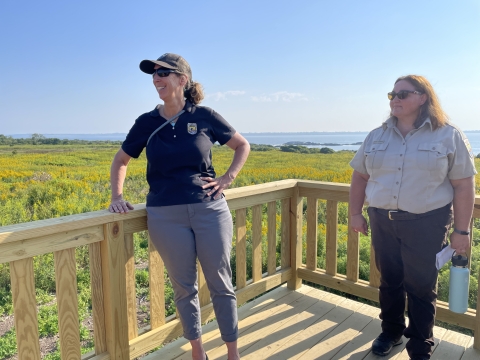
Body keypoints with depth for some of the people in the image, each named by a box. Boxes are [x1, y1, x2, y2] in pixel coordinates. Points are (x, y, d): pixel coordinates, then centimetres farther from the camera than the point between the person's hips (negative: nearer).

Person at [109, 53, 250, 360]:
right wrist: (117, 197, 3)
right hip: (166, 216, 2)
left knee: (221, 284, 8)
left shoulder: (204, 116, 0)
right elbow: (120, 161, 17)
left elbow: (243, 145, 11)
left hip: (210, 209, -1)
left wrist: (228, 178, -1)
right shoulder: (147, 123, 5)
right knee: (184, 287, 12)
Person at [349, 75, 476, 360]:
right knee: (389, 281, 15)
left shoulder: (449, 136, -5)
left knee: (421, 287, 6)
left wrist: (461, 231, -6)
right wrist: (355, 213, 8)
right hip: (383, 222, 4)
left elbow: (464, 186, -5)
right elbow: (360, 177, 11)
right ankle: (391, 331, 37)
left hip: (426, 225, -3)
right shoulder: (377, 136, 5)